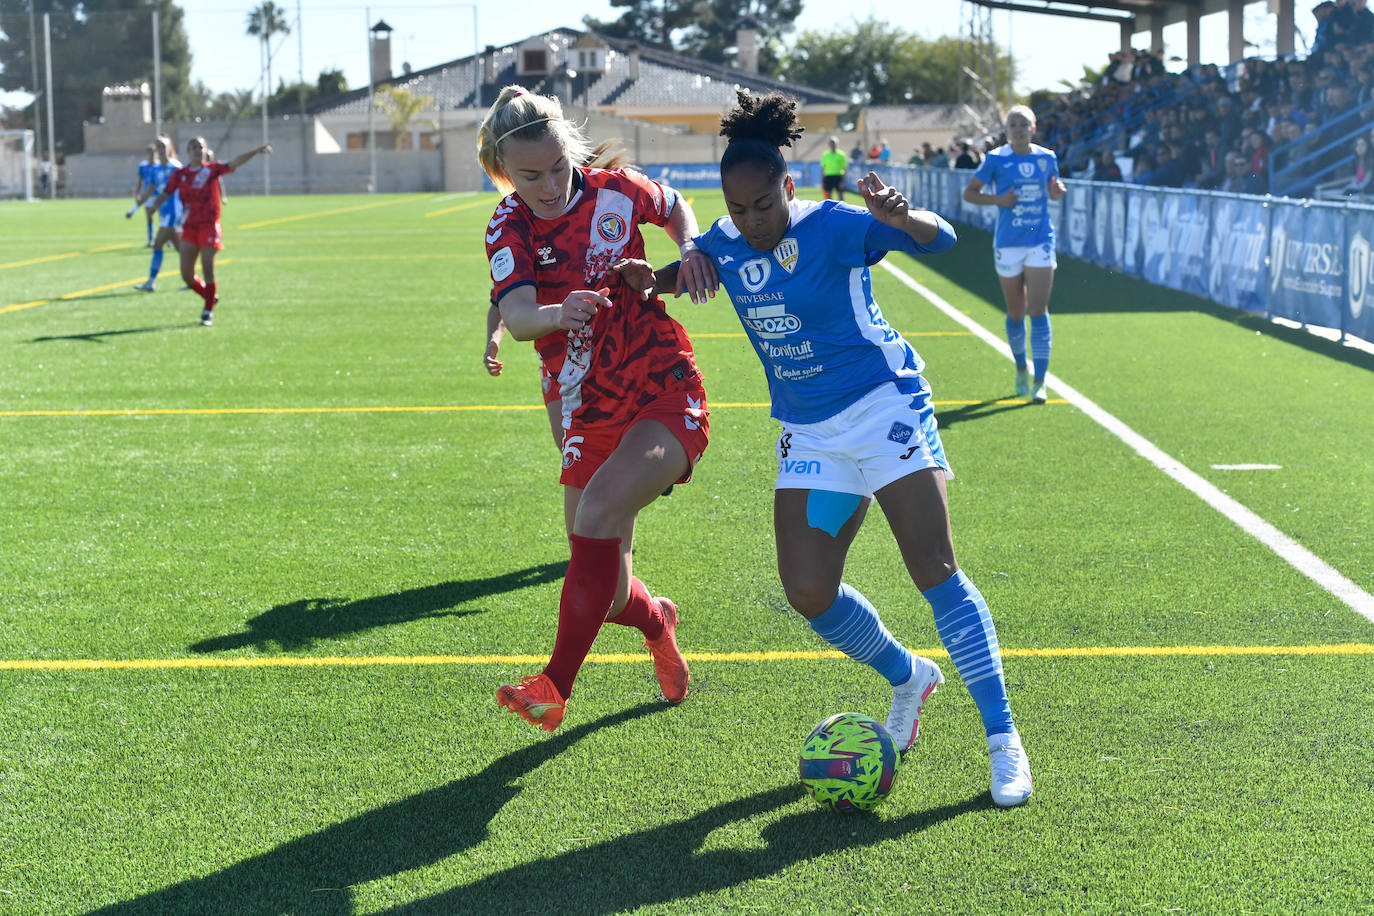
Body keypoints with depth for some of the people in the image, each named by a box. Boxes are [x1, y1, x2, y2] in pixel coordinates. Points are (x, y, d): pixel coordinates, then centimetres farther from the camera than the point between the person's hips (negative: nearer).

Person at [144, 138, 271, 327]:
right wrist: (154, 205, -15)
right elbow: (165, 194, 6)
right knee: (186, 274, -1)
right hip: (189, 227, 3)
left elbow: (234, 162, -11)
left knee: (208, 269, -9)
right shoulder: (180, 174, 8)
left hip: (209, 226, -3)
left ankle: (208, 311, 1)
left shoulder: (212, 168, 2)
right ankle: (211, 297, 24)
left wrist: (256, 151, -26)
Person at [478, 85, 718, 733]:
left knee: (599, 509, -29)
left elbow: (673, 206, 19)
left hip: (668, 395, -2)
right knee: (611, 596, 5)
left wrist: (691, 250, -3)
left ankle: (556, 685, -25)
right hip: (590, 418, 3)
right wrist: (559, 315, -46)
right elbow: (517, 316, -23)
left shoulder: (614, 192, -4)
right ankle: (656, 621, 44)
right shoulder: (509, 227, -5)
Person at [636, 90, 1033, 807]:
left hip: (884, 404, -6)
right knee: (808, 591, -5)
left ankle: (1002, 738, -7)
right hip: (808, 431, 6)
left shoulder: (832, 227, -14)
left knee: (935, 571, -13)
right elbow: (684, 270, 23)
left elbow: (940, 238, -23)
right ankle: (908, 680, 23)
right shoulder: (725, 243, 2)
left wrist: (900, 218, -46)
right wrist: (646, 279, 0)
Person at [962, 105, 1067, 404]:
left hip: (1041, 243, 1)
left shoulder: (1046, 158, 4)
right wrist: (998, 199, -15)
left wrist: (1058, 191, -5)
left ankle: (1039, 382, -8)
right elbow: (969, 192, 2)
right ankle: (1021, 368, 32)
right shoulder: (996, 159, -3)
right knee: (1016, 314, 7)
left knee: (1038, 310, -9)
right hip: (1008, 244, -1)